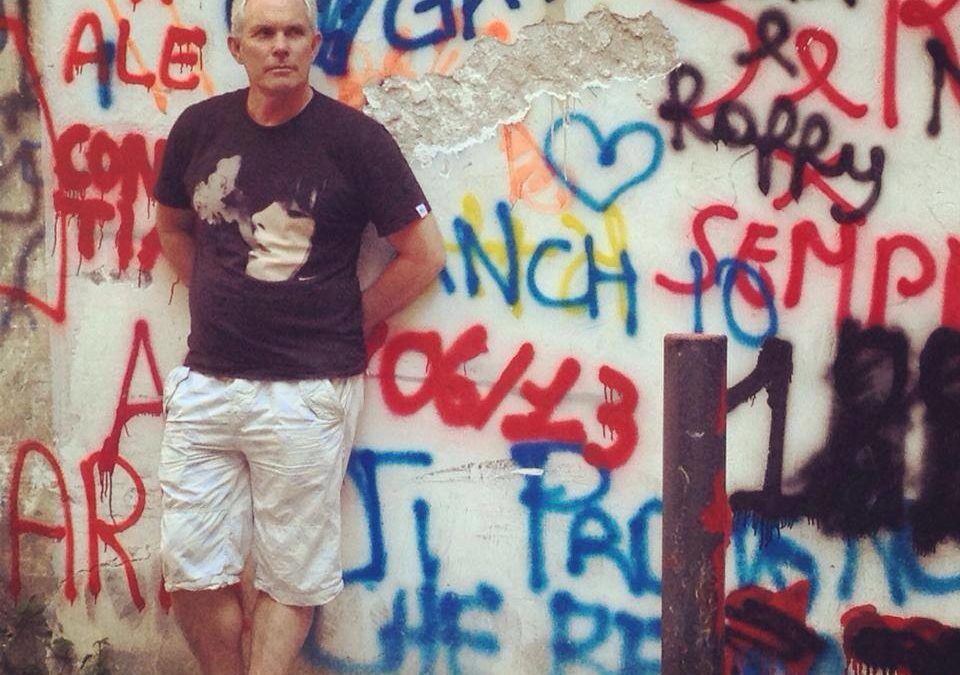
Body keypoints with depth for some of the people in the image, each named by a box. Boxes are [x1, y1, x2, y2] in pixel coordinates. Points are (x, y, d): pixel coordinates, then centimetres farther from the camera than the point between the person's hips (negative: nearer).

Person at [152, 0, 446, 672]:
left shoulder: (353, 136, -7)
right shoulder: (200, 126, 5)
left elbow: (425, 253, -3)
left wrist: (345, 326, 0)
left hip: (305, 393, -4)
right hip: (206, 383, 4)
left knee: (291, 578, 5)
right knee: (192, 572, 6)